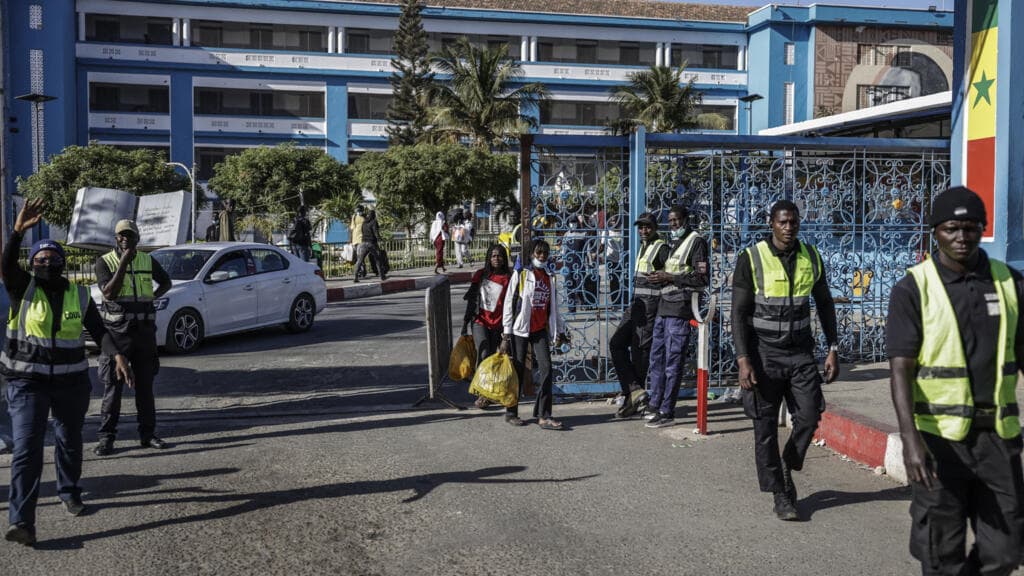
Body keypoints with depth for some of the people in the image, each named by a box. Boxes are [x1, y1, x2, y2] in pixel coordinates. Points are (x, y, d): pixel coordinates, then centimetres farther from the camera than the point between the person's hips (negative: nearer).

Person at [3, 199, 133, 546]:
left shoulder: (79, 295, 4)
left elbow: (98, 329, 4)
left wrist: (117, 356, -11)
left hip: (71, 382, 3)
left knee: (70, 441, 18)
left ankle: (69, 493, 42)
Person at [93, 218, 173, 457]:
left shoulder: (148, 261, 8)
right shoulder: (104, 262, -3)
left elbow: (166, 282, 25)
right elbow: (109, 293, -17)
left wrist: (152, 297, 8)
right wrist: (124, 262, -19)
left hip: (144, 330, 4)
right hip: (116, 331, -4)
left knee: (145, 385, 9)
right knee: (112, 386, -4)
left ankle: (148, 434, 16)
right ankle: (106, 437, 1)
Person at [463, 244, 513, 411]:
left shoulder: (508, 278, -4)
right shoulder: (480, 275, 4)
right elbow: (471, 299, 10)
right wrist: (465, 322, 9)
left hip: (497, 324, 0)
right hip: (479, 321, 1)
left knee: (491, 356, 6)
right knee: (484, 354, -14)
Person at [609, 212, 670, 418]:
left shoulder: (661, 248, -10)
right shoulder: (643, 247, 17)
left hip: (650, 303, -10)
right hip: (637, 303, 10)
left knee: (640, 350, -5)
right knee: (616, 343, 5)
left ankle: (632, 399, 4)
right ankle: (635, 391, 3)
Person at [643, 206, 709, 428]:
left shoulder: (696, 241, -7)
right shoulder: (674, 243, 20)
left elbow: (703, 278, -14)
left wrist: (670, 278, -16)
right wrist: (660, 277, 9)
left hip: (679, 309, -9)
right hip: (664, 307, 9)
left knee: (673, 362, -5)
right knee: (657, 357, 14)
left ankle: (667, 412, 0)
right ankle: (655, 404, 25)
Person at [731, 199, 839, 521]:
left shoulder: (811, 258, 5)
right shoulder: (751, 259, -7)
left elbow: (825, 304, 13)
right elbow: (739, 313, -7)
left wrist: (833, 349, 7)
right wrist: (743, 360, -15)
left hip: (801, 352, 3)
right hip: (764, 353, -3)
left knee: (809, 416, -4)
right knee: (766, 427, 1)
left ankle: (787, 468, 23)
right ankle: (780, 495, 13)